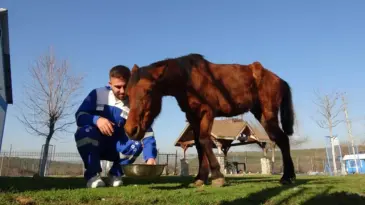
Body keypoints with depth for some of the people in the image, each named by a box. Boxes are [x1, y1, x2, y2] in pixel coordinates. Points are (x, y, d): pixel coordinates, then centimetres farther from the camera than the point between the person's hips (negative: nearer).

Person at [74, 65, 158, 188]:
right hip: (94, 146, 0)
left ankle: (115, 174, -5)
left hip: (117, 148, 0)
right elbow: (79, 116, -13)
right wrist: (96, 119, -35)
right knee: (84, 131, -32)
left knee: (137, 142, -30)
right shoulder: (98, 94, -10)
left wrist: (150, 157, -38)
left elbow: (147, 133, -21)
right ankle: (92, 175, -15)